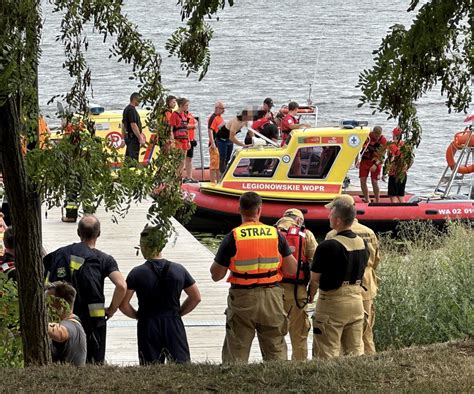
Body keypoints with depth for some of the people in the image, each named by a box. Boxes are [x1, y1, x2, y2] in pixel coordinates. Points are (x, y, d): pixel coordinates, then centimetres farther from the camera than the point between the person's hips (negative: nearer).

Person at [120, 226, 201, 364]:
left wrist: (137, 315, 9)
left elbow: (123, 304, -7)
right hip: (174, 325, 1)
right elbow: (196, 297, 9)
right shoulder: (178, 270, 2)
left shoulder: (137, 273, -6)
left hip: (148, 327, -1)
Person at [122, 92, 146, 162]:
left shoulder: (126, 109, 16)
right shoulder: (132, 110, -16)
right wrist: (140, 138, -20)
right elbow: (133, 125, -22)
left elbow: (123, 125, 21)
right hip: (133, 138, -10)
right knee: (133, 159, -11)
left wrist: (124, 138, 25)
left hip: (128, 137, 10)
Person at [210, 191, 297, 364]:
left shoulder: (232, 237, -7)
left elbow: (216, 275, -3)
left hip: (242, 299, -2)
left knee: (236, 353, 5)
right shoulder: (276, 235, -1)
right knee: (276, 352, 10)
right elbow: (292, 269, 5)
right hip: (271, 297, 2)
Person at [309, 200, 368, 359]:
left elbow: (315, 279, -10)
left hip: (333, 301, -7)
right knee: (355, 350, 11)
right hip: (357, 298, 7)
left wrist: (310, 296, 7)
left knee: (327, 352, -1)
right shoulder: (362, 243, 5)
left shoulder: (327, 246, -17)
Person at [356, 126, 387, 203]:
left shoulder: (383, 140, -16)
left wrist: (375, 165, -27)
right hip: (365, 160, 2)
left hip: (376, 162, -2)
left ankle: (377, 202, 4)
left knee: (374, 182, -6)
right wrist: (356, 161, -5)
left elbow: (381, 156, -14)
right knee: (363, 180, -3)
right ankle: (367, 200, 9)